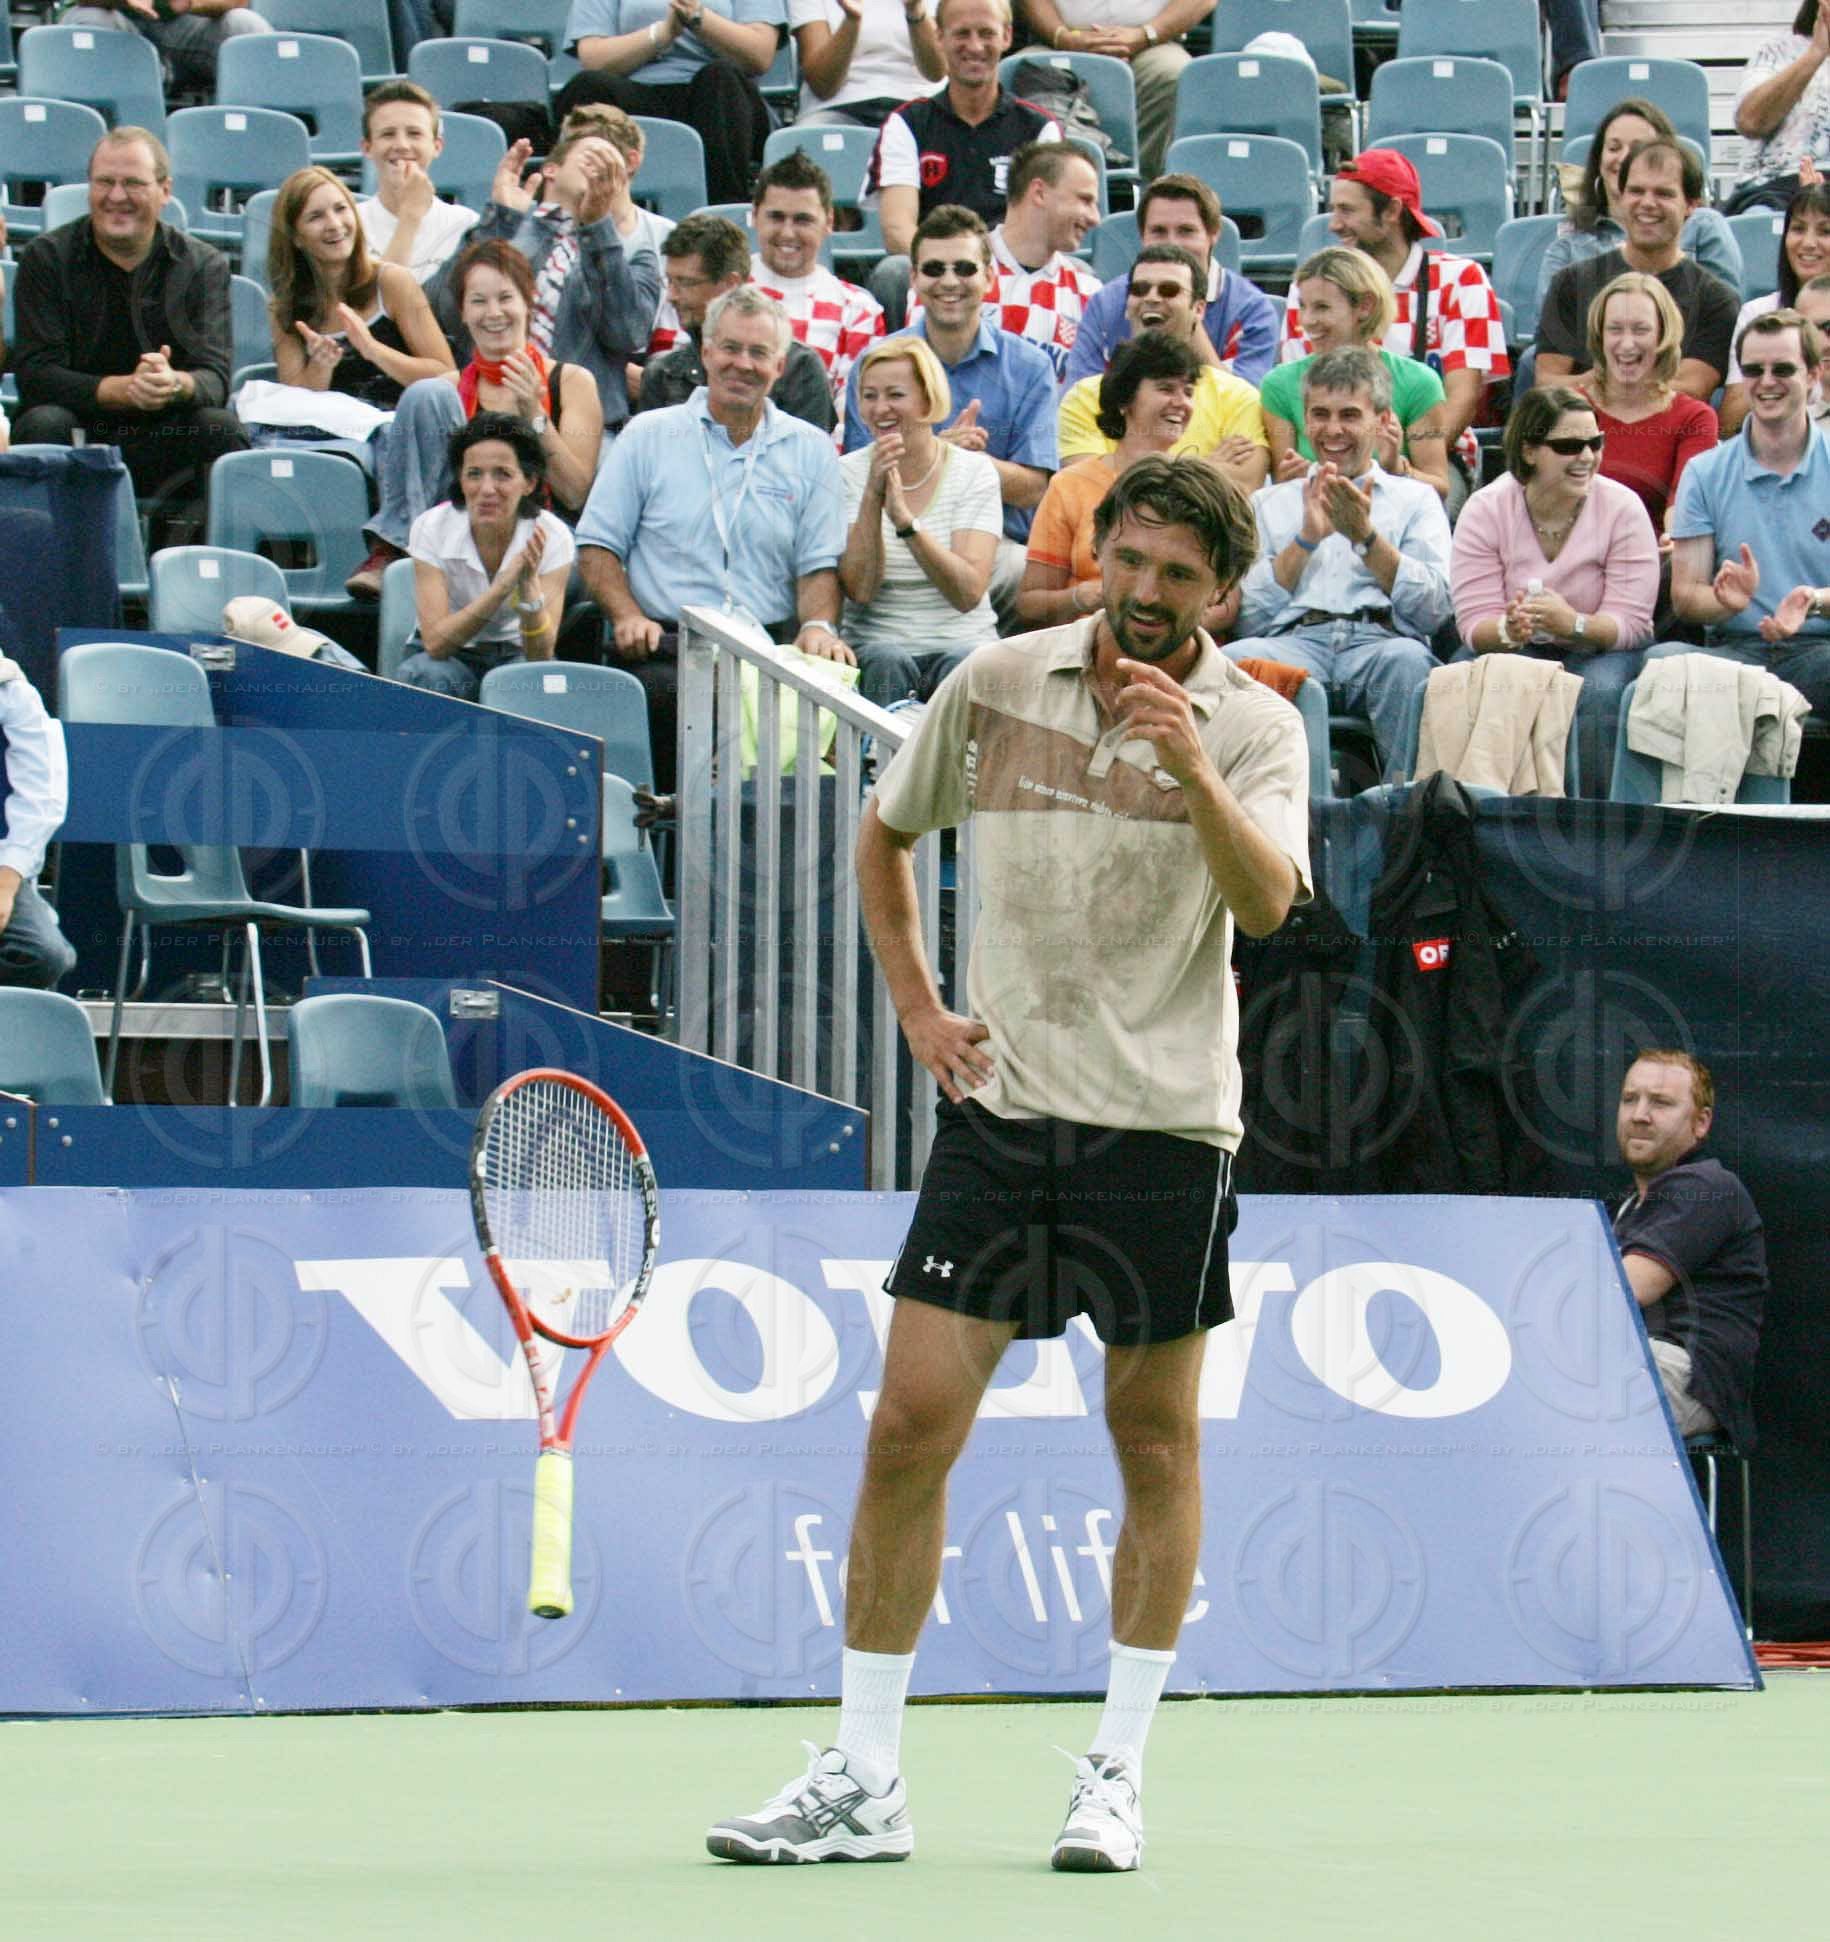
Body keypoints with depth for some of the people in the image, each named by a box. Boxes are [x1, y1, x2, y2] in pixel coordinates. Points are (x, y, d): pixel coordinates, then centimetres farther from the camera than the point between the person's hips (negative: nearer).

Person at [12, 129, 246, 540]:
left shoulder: (203, 265, 4)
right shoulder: (46, 259, 0)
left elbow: (215, 379, -8)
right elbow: (35, 377, -11)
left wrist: (176, 384, -34)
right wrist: (124, 390, -29)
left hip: (165, 451, 1)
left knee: (221, 428, -27)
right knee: (43, 424, -31)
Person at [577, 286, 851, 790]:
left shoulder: (811, 451, 17)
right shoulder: (649, 437, 13)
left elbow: (819, 564, 14)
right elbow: (598, 545, 12)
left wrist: (818, 626, -7)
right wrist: (628, 616, -6)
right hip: (664, 648, -1)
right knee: (665, 693, -36)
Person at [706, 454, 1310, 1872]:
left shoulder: (1256, 728, -3)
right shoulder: (995, 687, 4)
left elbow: (1266, 904, -20)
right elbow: (885, 836, 20)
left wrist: (1195, 774, -35)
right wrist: (918, 1009, 11)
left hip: (1165, 1123, -2)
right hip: (1000, 1106, 2)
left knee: (1156, 1443, 4)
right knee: (911, 1424, -4)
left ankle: (1119, 1772, 16)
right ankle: (863, 1781, 1)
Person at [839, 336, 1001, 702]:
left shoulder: (975, 473, 1)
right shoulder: (849, 473, 4)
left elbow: (968, 594, -13)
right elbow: (859, 589, -9)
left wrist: (905, 519, -24)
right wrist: (873, 497, -19)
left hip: (963, 642, 0)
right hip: (875, 642, 0)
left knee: (964, 665, -34)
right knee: (887, 663, -34)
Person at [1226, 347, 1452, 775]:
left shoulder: (1415, 499, 24)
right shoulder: (1269, 504, 27)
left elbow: (1435, 609, 7)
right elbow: (1247, 617, 12)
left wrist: (1366, 536, -1)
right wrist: (1306, 539, 3)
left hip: (1380, 641, -1)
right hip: (1294, 642, 1)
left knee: (1407, 660, -39)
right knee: (1235, 659, -36)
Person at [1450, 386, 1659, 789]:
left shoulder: (1622, 508, -9)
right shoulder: (1485, 510, -7)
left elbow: (1630, 623, -13)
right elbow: (1475, 625, -12)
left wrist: (1574, 625, -35)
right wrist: (1509, 630, -36)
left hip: (1600, 650, 0)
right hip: (1516, 651, 0)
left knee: (1599, 691, -34)